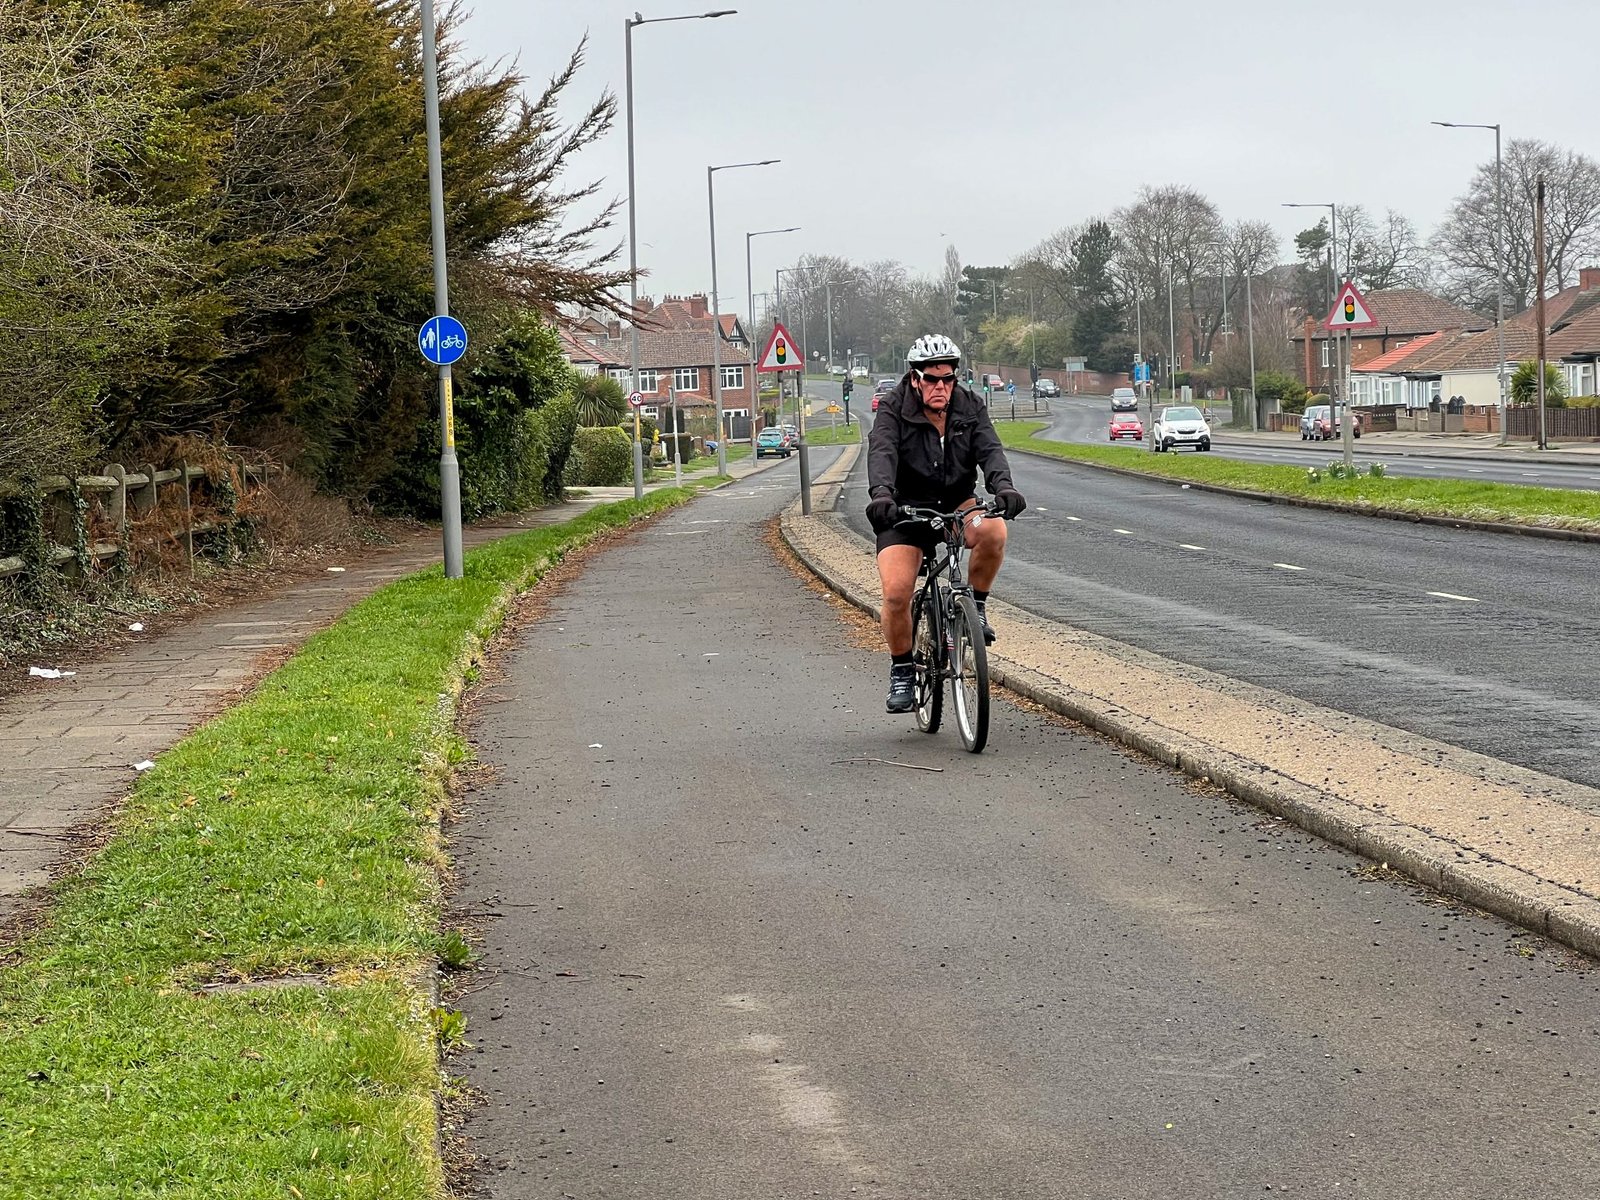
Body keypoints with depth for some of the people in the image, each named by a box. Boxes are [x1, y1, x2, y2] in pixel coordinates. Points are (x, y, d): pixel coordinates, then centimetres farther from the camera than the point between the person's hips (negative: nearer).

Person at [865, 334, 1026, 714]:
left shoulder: (969, 408, -2)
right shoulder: (893, 410, -10)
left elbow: (990, 450, -16)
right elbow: (882, 453, -27)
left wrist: (1003, 486, -38)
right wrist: (880, 493, -48)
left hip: (957, 504, 2)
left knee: (993, 530, -32)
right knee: (896, 594, -18)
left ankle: (975, 607, -8)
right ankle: (901, 673, 5)